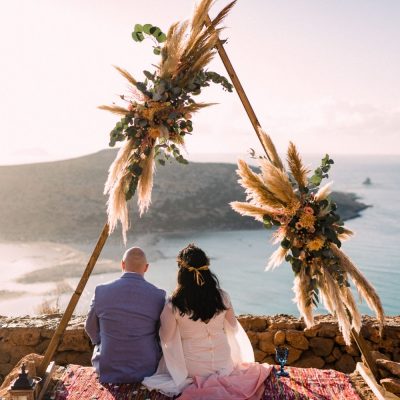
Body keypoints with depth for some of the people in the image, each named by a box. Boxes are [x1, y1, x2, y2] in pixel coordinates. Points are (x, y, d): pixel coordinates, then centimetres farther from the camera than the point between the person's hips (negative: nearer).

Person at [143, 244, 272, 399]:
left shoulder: (173, 305, -22)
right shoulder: (221, 297, -13)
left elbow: (166, 338, -9)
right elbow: (234, 328, 1)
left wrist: (163, 317, 8)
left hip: (192, 369, -2)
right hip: (224, 365, 2)